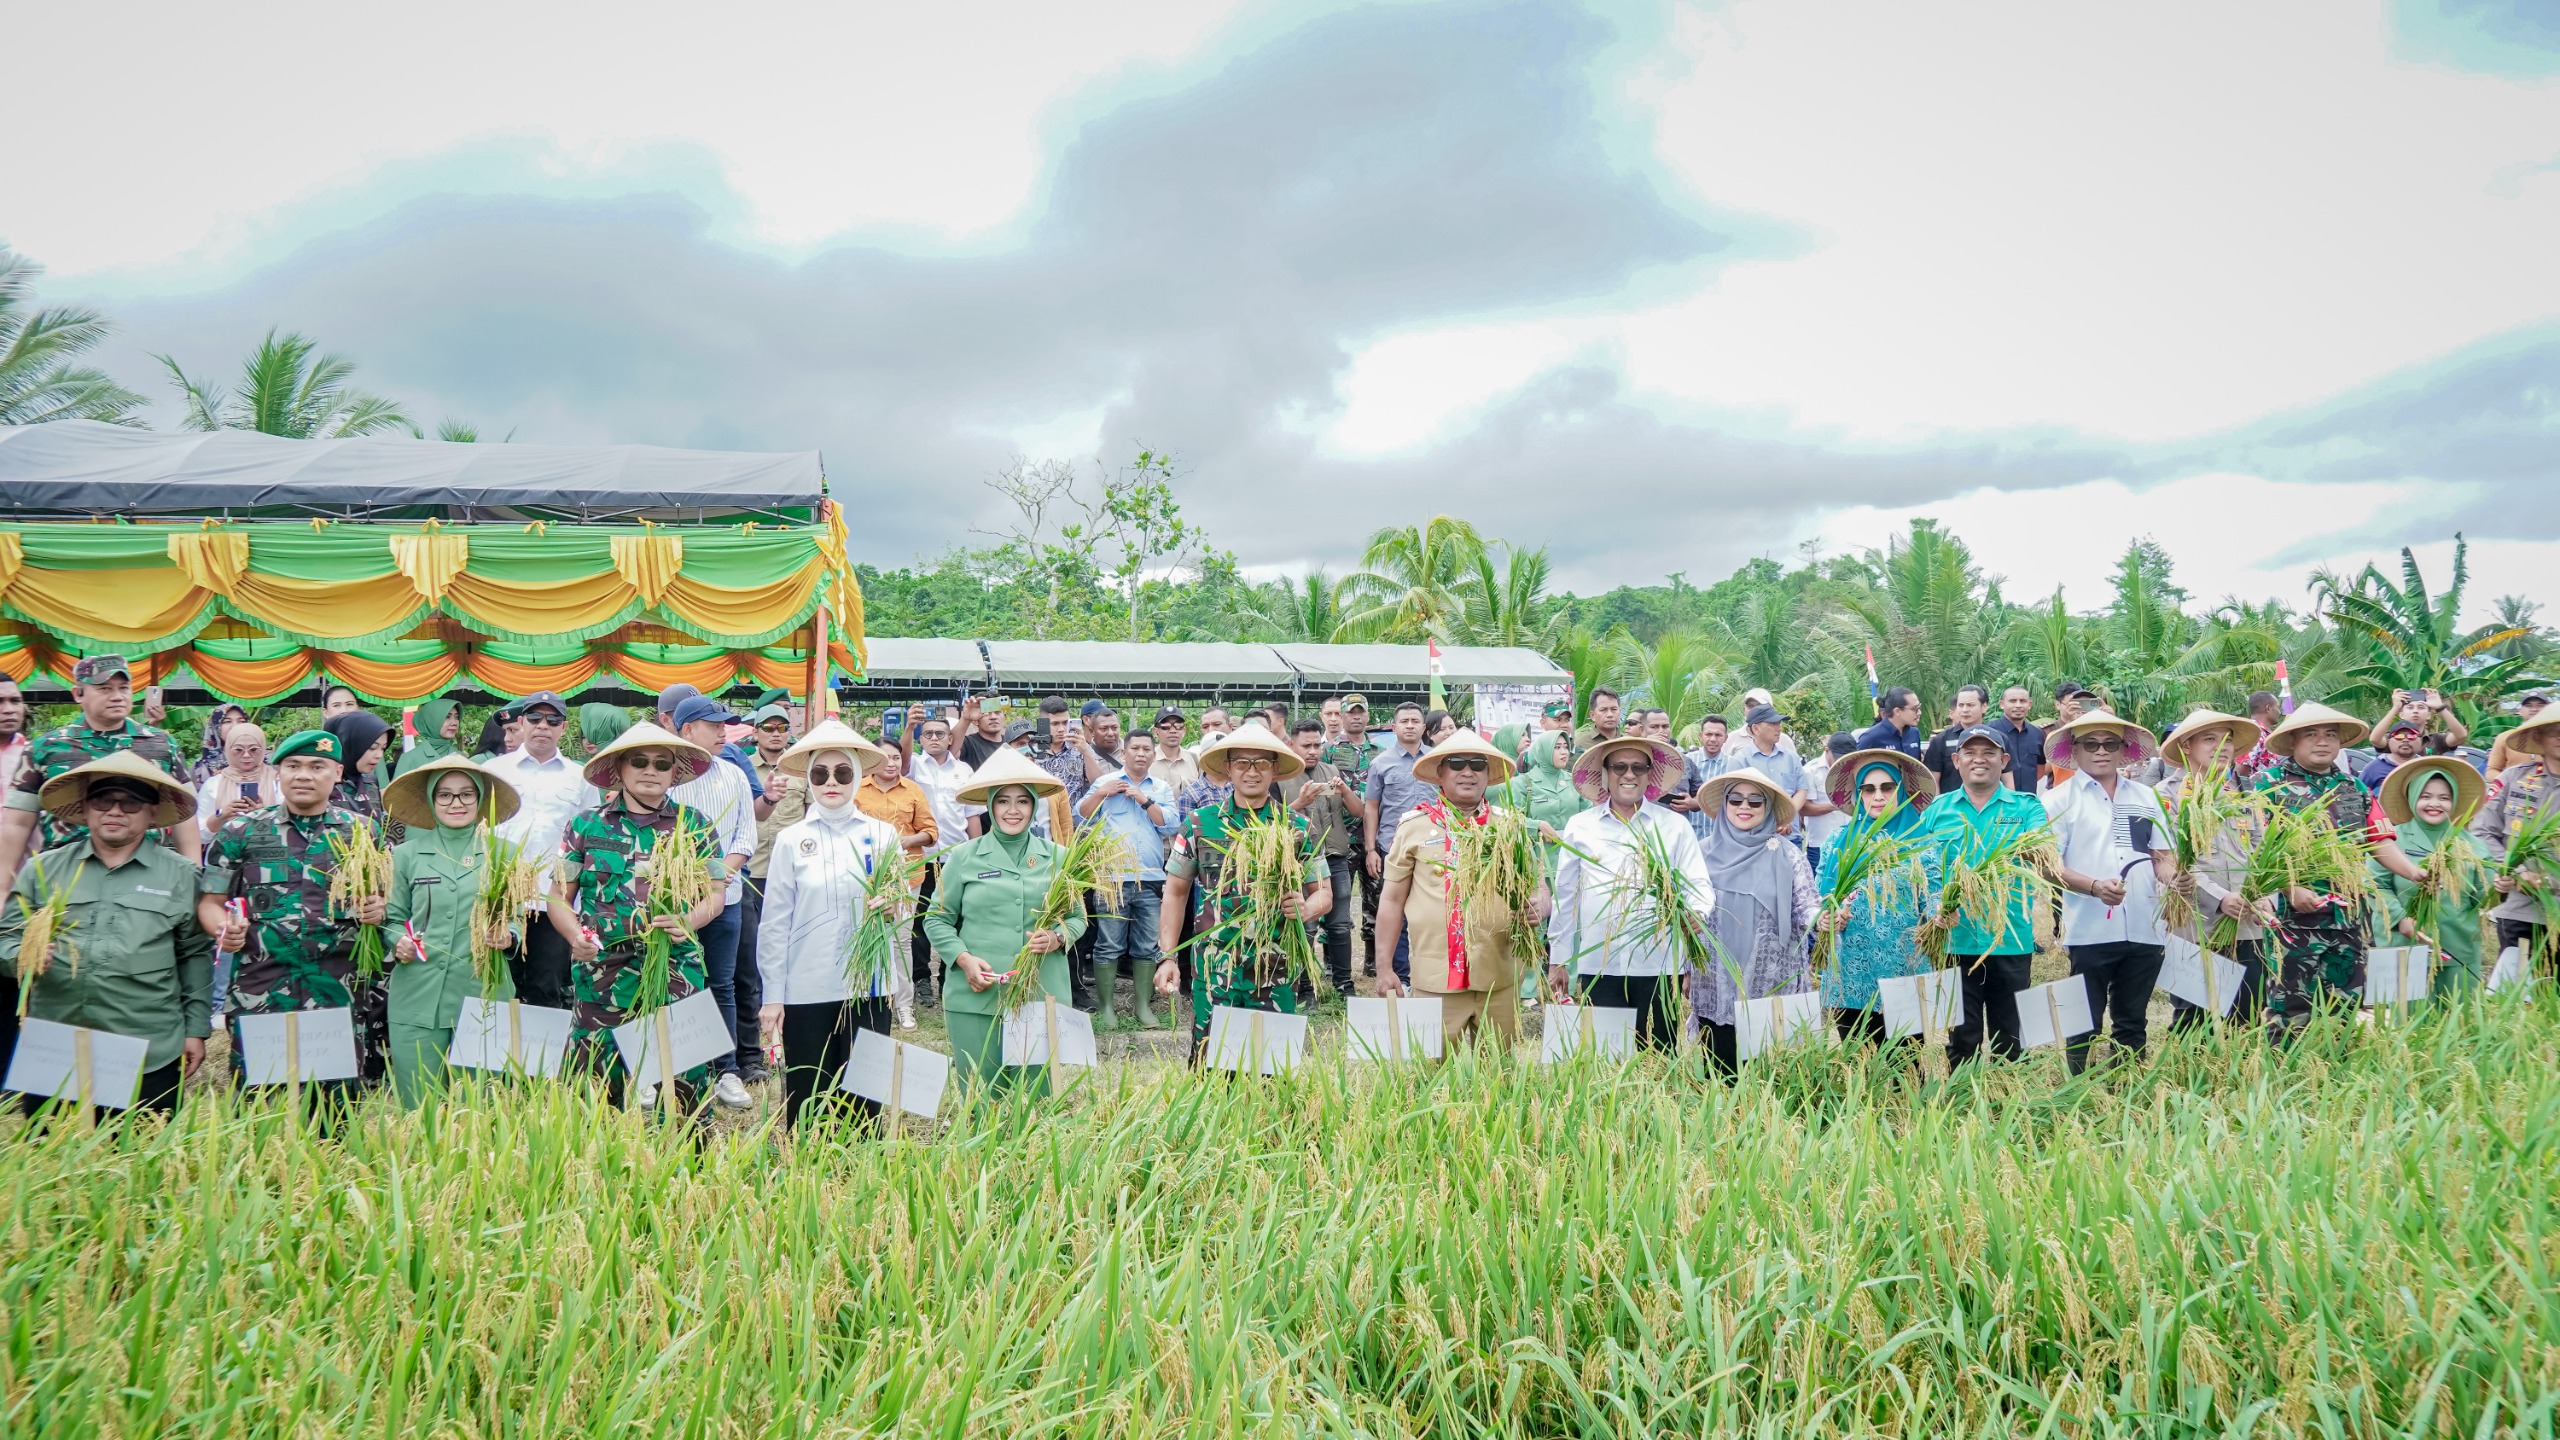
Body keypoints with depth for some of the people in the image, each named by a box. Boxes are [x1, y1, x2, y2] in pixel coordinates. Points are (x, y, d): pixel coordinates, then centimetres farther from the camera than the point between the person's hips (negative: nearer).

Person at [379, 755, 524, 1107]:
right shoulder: (406, 855, 9)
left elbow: (518, 917, 9)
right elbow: (393, 918, 12)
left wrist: (508, 936, -12)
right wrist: (398, 944, -8)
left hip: (484, 998, 0)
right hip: (417, 999, 1)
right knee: (417, 1112, 3)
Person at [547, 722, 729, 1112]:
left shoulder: (694, 825, 7)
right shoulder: (586, 826, 8)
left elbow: (716, 894, 7)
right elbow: (558, 896, 8)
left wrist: (688, 922, -13)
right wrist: (576, 936, -11)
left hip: (677, 974, 0)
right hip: (602, 975, 0)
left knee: (684, 1087, -4)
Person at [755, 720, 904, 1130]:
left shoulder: (882, 835, 6)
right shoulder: (791, 840, 3)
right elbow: (775, 923, 3)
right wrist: (771, 996, -1)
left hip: (869, 986, 1)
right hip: (805, 989, -1)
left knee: (863, 1098, 4)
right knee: (807, 1102, 4)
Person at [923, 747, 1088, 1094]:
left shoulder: (1056, 858, 9)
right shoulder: (963, 857, 4)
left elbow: (1078, 917, 15)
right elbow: (937, 919, 9)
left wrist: (1057, 938, -7)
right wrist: (963, 959, -7)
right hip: (975, 999, -1)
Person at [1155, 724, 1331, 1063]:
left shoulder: (1299, 829, 4)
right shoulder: (1200, 825, 3)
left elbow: (1324, 894, 9)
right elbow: (1176, 892, 9)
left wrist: (1306, 908, -14)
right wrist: (1167, 957, 2)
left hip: (1277, 973, 1)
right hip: (1214, 971, -1)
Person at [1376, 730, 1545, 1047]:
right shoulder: (1415, 826, 4)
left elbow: (1538, 888, 12)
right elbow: (1392, 899, 7)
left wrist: (1538, 908, -12)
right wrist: (1384, 968, 3)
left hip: (1500, 979, 2)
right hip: (1436, 979, -2)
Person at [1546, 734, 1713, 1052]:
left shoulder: (1675, 826, 7)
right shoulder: (1580, 827, 9)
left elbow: (1699, 883, 6)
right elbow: (1565, 896, 13)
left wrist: (1697, 912, -17)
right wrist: (1557, 959, 13)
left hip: (1658, 966, 0)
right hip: (1598, 966, 1)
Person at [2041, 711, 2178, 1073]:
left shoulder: (2146, 798, 16)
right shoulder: (2060, 800, 1)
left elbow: (2163, 853, 16)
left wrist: (2172, 878, -8)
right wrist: (2095, 887, -21)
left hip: (2145, 929, 4)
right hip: (2091, 930, -4)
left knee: (2133, 1023, 13)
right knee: (2084, 1026, 1)